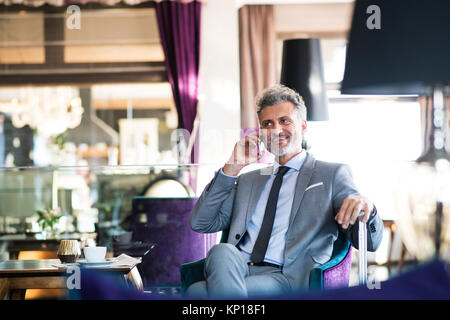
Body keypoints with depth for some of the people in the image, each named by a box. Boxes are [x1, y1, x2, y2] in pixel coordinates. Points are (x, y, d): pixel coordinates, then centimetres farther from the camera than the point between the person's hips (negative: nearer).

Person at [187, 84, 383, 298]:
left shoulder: (332, 175, 14)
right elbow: (200, 224, 18)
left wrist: (365, 209, -20)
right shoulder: (248, 180, 27)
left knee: (197, 292, -30)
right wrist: (232, 168, 11)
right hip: (234, 269, 5)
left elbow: (370, 243, 4)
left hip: (285, 277, -4)